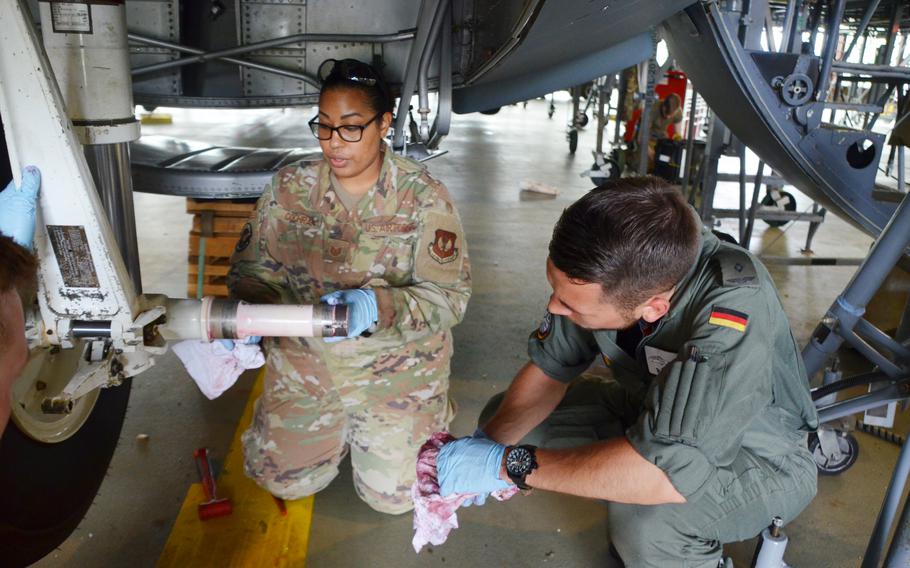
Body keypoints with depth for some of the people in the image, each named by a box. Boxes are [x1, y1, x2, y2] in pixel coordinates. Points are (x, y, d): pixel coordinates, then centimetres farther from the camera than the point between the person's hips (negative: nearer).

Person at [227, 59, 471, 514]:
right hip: (305, 358, 3)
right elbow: (251, 268, -2)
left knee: (393, 494, -3)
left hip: (396, 362, -2)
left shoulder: (423, 196, -13)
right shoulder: (289, 188, -4)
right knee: (282, 478, 2)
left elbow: (449, 296, -18)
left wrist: (376, 308, -36)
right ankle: (338, 425, 33)